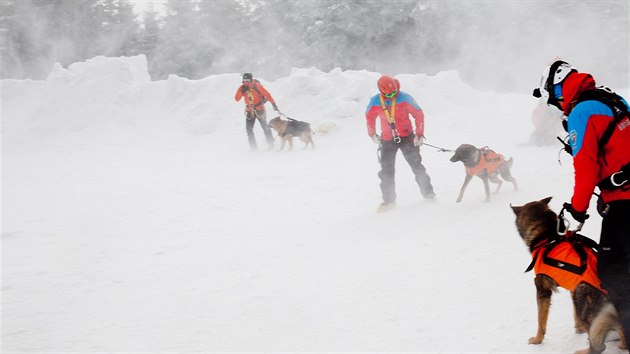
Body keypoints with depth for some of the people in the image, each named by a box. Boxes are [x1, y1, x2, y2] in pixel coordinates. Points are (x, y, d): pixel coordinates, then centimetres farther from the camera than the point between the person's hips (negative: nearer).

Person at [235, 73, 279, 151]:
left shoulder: (257, 86, -15)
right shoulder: (242, 88, -2)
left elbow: (267, 94, -16)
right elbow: (237, 99, -6)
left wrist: (274, 104, -22)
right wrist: (241, 91, -21)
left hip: (259, 110, -4)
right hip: (249, 111, 4)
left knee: (265, 127, 5)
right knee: (249, 129, -7)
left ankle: (271, 145, 17)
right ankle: (253, 147, -2)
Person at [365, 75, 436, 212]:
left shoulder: (405, 98, -17)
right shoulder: (375, 102, -12)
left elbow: (418, 114, -7)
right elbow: (369, 116, 9)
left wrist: (419, 134, -8)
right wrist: (372, 133, 13)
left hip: (406, 137, -2)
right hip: (387, 140, 2)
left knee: (416, 165, 3)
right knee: (386, 171, 0)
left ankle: (428, 192, 18)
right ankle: (389, 200, 10)